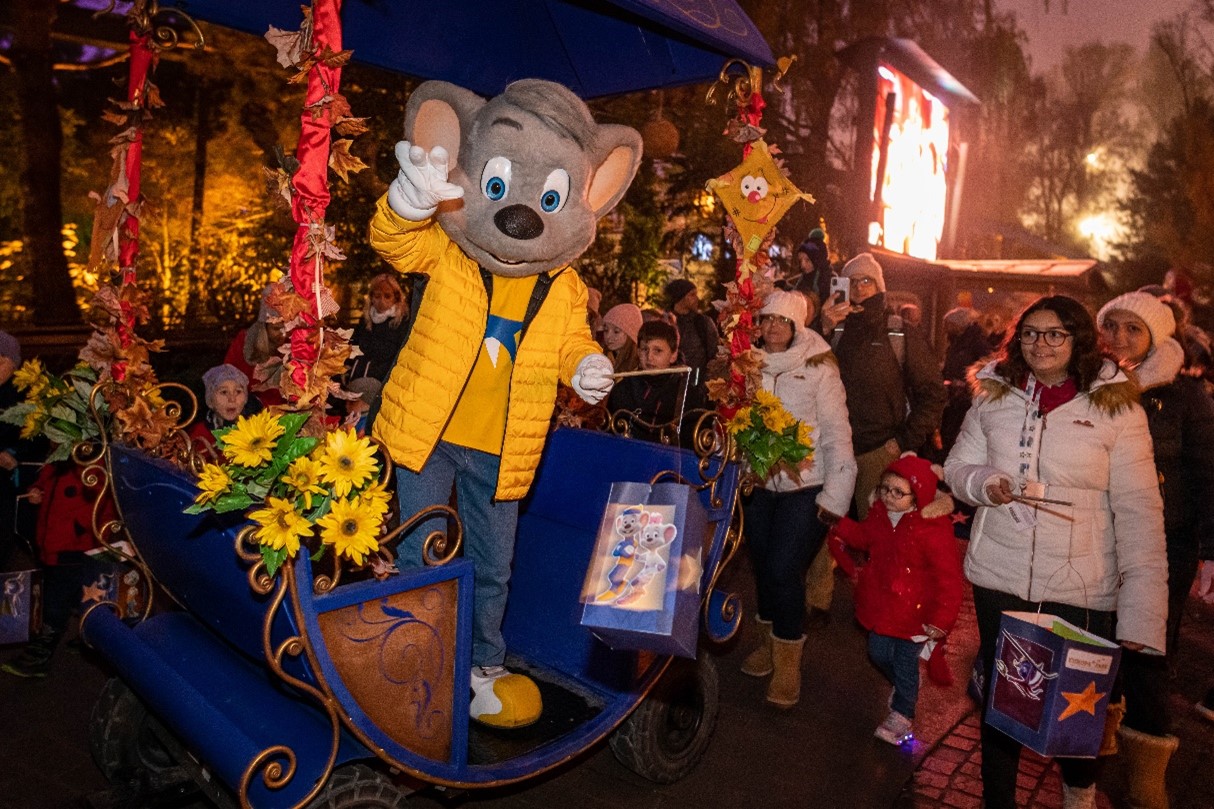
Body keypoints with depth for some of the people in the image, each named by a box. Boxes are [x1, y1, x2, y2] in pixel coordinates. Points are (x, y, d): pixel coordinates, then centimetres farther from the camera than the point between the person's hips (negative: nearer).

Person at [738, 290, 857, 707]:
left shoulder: (818, 369, -7)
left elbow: (837, 434, -9)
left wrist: (835, 495, -12)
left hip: (804, 488, -4)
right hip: (758, 485, 4)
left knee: (784, 569, -10)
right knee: (763, 566, 12)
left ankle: (788, 661, 8)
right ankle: (769, 642, 34)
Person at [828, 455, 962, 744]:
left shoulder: (933, 528, -24)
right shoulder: (880, 515, -3)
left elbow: (949, 577, -20)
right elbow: (863, 537, 20)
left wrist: (942, 619, -19)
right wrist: (841, 530, 3)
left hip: (913, 612, -6)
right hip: (882, 605, 7)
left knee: (905, 663, 9)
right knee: (878, 653, 20)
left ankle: (902, 715, 33)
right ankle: (903, 688, 51)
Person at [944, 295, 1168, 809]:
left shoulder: (1117, 407, -7)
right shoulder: (995, 396, 1)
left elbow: (1138, 511, -10)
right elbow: (956, 466, 9)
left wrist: (1143, 611, -18)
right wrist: (983, 482, -15)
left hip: (1081, 587, -2)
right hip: (999, 575, 2)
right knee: (1000, 694, 14)